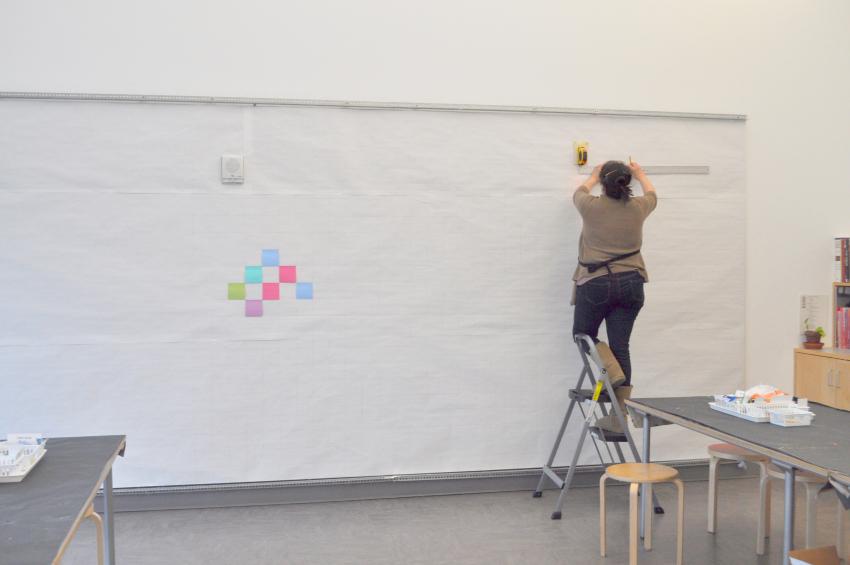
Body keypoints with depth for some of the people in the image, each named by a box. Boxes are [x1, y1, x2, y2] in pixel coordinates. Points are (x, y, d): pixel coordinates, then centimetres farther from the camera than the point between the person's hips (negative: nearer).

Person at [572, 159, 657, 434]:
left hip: (596, 284, -3)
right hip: (631, 283, 3)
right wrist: (640, 174, 45)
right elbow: (651, 194, 27)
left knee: (583, 333, 19)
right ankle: (618, 417, 5)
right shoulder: (638, 208, 1)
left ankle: (613, 371, -8)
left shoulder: (591, 207, -7)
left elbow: (580, 192, 18)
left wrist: (594, 176, 38)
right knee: (620, 346, 5)